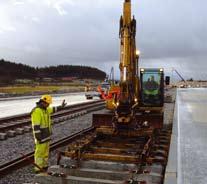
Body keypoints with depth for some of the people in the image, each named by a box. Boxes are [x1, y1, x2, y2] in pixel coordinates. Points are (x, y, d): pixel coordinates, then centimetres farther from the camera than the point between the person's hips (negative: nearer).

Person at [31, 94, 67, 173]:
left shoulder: (45, 109, 9)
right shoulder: (37, 111, -21)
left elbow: (53, 109, 30)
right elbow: (35, 126, -24)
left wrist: (61, 107, 31)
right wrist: (38, 137, -25)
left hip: (46, 135, 10)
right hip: (41, 136, -10)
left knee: (45, 151, 16)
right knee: (40, 152, -4)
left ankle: (44, 166, 27)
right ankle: (38, 169, 3)